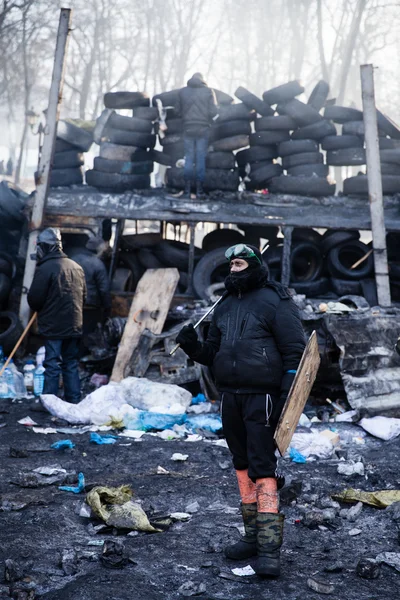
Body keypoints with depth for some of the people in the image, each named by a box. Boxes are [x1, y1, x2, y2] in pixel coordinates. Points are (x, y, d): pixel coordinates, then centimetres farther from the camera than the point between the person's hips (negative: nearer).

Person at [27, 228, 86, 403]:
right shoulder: (77, 267, 9)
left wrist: (40, 309, 10)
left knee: (52, 366, -3)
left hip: (53, 326, -6)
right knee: (71, 365, 13)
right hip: (74, 325, 6)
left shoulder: (44, 268, -14)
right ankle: (74, 402, 15)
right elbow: (84, 296, 14)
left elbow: (34, 299, -11)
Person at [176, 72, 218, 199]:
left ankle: (187, 190, 4)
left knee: (189, 158, 7)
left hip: (188, 128, 1)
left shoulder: (183, 91, 2)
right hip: (203, 129, -1)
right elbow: (213, 112, -6)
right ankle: (199, 190, 2)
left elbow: (178, 110, 6)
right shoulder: (208, 91, -2)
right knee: (201, 159, 3)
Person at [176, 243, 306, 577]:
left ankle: (269, 548, -10)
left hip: (261, 397, -7)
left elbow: (295, 351, -9)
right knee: (242, 466, 12)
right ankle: (253, 536, 21)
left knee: (262, 468, -11)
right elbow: (213, 353, 21)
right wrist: (193, 347, -1)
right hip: (230, 397, 7)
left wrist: (286, 396, -17)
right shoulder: (225, 306, 16)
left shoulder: (274, 300, -5)